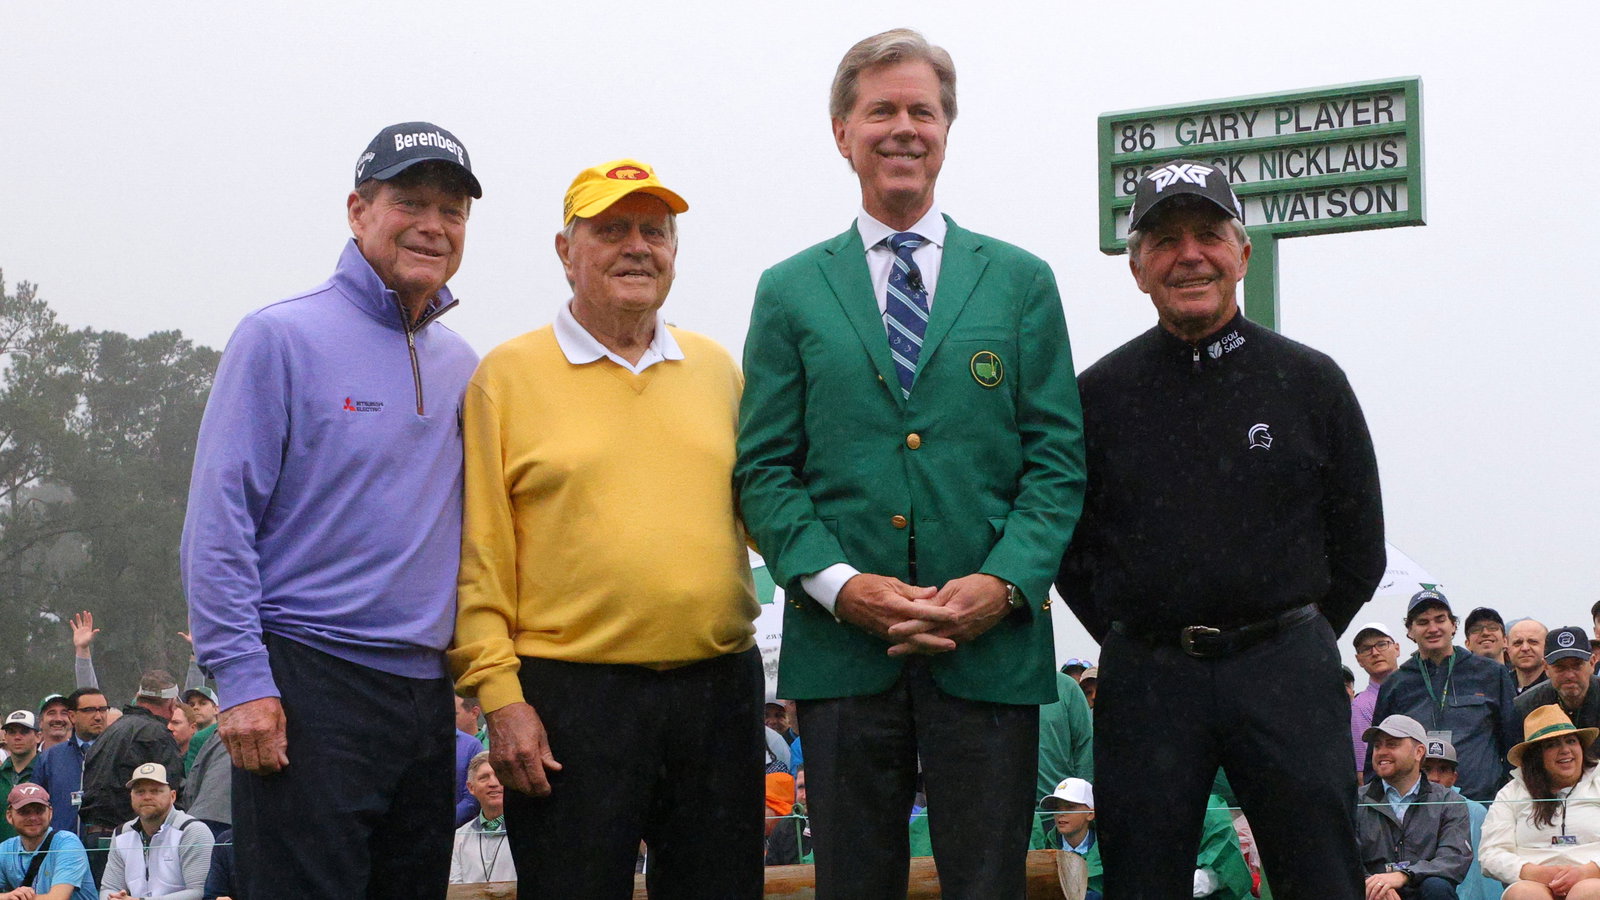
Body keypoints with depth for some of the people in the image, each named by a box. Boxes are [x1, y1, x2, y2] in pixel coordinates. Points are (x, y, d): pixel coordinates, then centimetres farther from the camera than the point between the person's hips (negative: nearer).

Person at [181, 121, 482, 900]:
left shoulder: (459, 365, 14)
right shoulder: (283, 338, -5)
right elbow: (219, 520, -10)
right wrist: (241, 679, -16)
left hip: (427, 690, 7)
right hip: (309, 685, -6)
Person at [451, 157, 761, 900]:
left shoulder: (717, 369, 13)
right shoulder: (509, 374, 1)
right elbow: (478, 556, -3)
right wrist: (499, 696, -10)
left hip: (720, 692, 4)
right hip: (569, 698, -4)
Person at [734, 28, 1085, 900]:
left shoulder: (1021, 282, 11)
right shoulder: (790, 291, 10)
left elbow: (1057, 460, 5)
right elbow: (764, 469, 5)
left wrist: (1005, 582, -11)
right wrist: (836, 582, -11)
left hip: (991, 645, 0)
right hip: (840, 646, 0)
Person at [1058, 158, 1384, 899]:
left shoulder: (1311, 383, 6)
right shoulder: (1099, 394, 6)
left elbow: (1359, 546, 11)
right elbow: (1068, 541, 11)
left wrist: (1296, 643, 8)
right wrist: (1130, 640, 5)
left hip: (1286, 671, 0)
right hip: (1144, 680, 0)